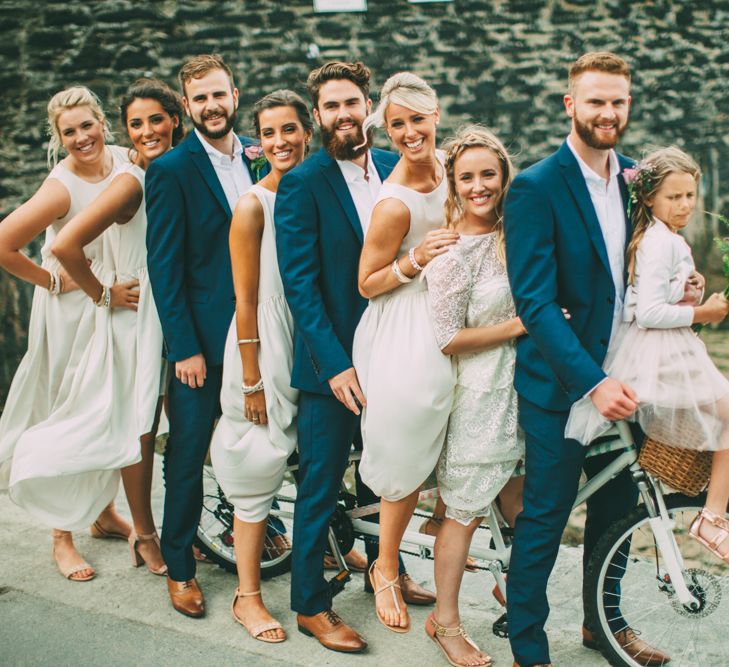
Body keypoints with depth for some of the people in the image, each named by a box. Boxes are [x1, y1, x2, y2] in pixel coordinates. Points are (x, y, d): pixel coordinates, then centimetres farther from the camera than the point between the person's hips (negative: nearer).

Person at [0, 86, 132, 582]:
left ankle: (105, 513, 34)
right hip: (73, 313, -6)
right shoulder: (62, 187, -21)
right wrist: (51, 280, -12)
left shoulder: (126, 161, -4)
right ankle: (62, 536, 18)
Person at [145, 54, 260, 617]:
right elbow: (164, 267, -9)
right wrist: (185, 348, -13)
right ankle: (179, 567, 20)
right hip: (201, 337, -4)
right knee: (187, 453, 5)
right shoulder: (171, 170, -7)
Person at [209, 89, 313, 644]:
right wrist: (252, 381, -13)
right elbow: (246, 300, -12)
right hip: (266, 347, -5)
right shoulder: (253, 205, -12)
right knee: (258, 469, 2)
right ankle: (248, 596, 14)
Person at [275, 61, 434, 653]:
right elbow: (300, 283, -14)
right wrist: (335, 364, -20)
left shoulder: (396, 170, 5)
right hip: (330, 361, -5)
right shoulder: (302, 183, -10)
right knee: (320, 486, 4)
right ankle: (311, 605, 19)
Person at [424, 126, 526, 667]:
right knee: (466, 513, 5)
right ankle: (445, 621, 21)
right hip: (477, 393, -7)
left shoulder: (514, 235, 6)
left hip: (520, 384, 7)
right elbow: (448, 339, -18)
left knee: (519, 503, 15)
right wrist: (520, 325, -15)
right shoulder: (454, 251, -17)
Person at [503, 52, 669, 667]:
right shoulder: (536, 188, -13)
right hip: (560, 382, -6)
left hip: (618, 377, 7)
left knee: (617, 506, 18)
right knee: (545, 519, 3)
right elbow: (535, 302, -19)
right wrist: (593, 382, -24)